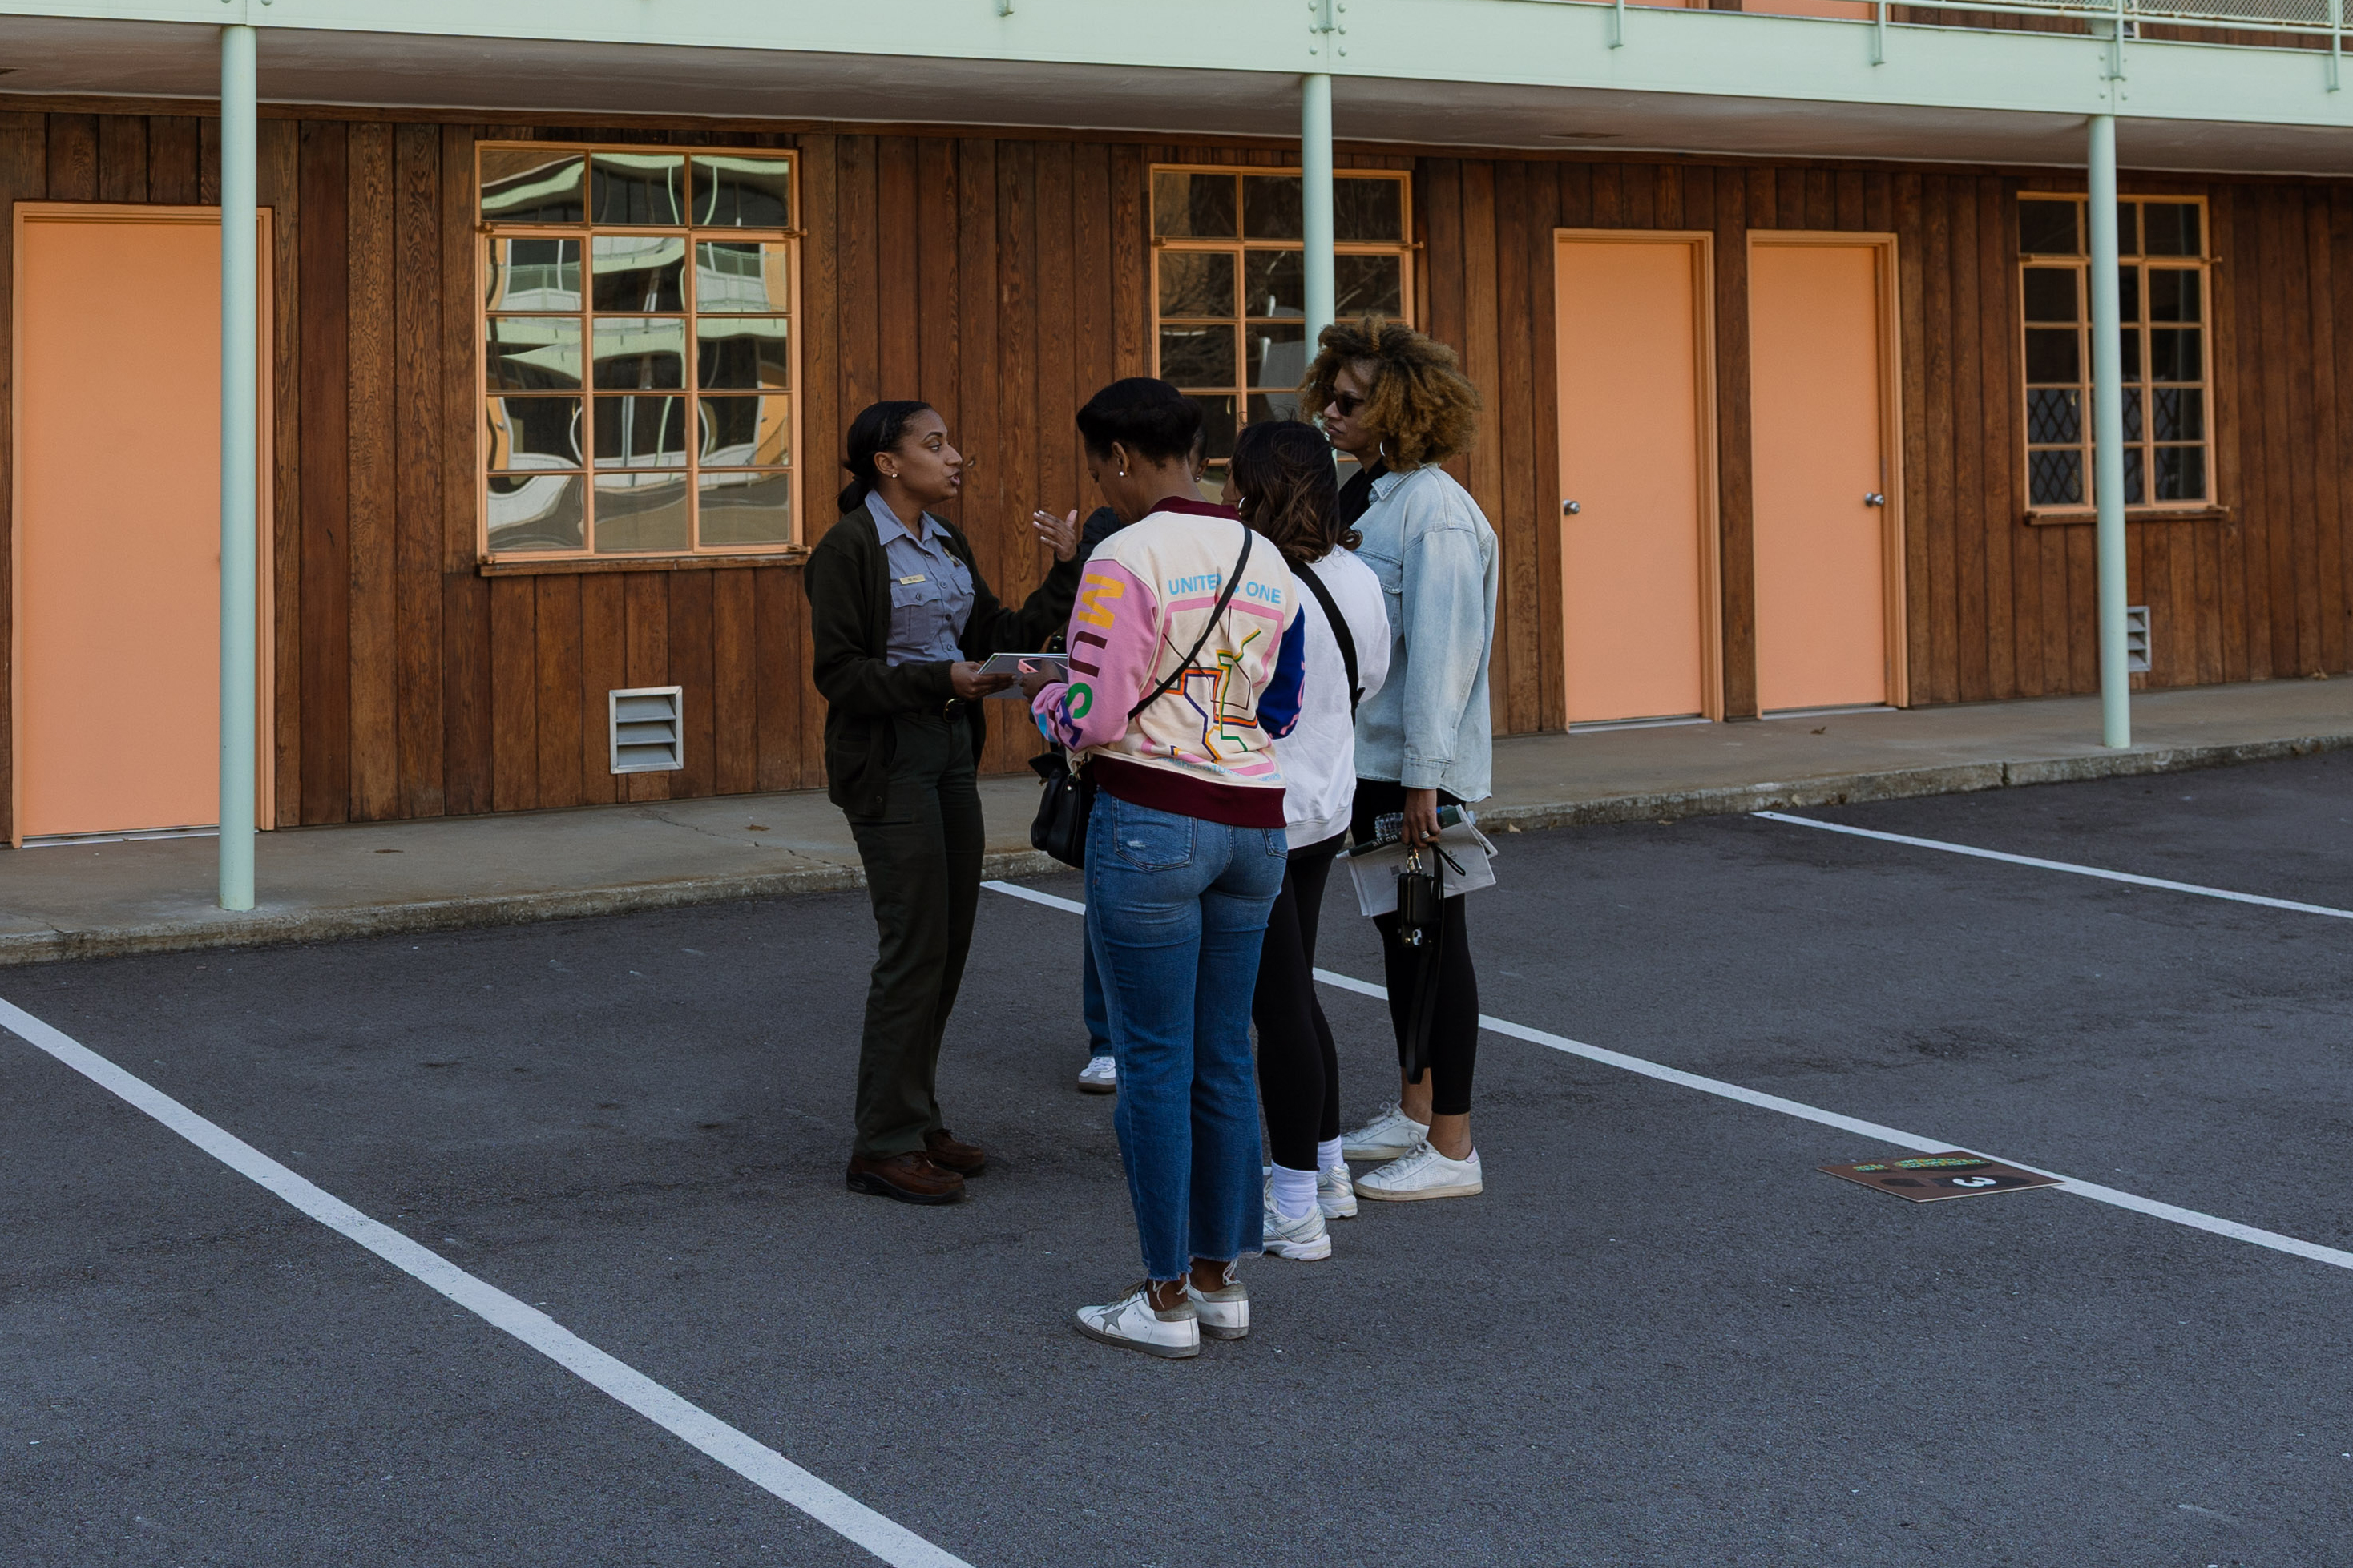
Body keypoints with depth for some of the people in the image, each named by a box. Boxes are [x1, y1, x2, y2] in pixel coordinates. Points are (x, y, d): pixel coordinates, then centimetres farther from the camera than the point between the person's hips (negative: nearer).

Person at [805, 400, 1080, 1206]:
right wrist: (942, 679, -24)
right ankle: (885, 1145, 0)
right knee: (914, 948, -8)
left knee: (950, 943, 10)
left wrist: (1066, 571, 4)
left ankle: (916, 1121, 21)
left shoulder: (948, 545, 13)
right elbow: (839, 674, -15)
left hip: (951, 753, 8)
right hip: (886, 761, -8)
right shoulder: (848, 549, -11)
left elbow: (1003, 637, 13)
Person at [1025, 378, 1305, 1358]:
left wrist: (1045, 696, 6)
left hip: (1149, 824, -7)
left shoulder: (1125, 560, -13)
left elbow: (1095, 720, -15)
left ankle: (1167, 1303, 6)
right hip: (1252, 827, 7)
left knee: (1153, 1063, 0)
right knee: (1223, 1058, 14)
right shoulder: (1265, 562, 10)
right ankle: (1220, 1280, 21)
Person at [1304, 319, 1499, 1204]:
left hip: (1419, 766, -9)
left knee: (1435, 943, -2)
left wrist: (1423, 777, -22)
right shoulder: (1362, 495, 10)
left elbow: (1440, 648, -21)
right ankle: (1412, 1113, 31)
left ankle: (1452, 1150, 6)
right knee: (1397, 934, 18)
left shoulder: (1434, 509, -17)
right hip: (1368, 757, 9)